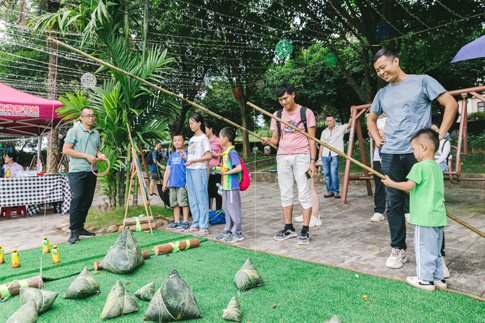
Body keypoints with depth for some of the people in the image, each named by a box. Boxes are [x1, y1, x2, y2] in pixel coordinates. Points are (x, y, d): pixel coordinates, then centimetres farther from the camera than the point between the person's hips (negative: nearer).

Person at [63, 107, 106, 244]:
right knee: (77, 198, -10)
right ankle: (74, 231, -2)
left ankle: (80, 227, 18)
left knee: (87, 200, 7)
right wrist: (86, 156, -13)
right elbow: (66, 150, -8)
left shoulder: (96, 133, 16)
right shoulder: (74, 131, -1)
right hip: (77, 170, -6)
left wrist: (100, 154, 1)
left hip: (92, 171, 6)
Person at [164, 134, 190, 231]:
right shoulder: (172, 155, 15)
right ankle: (176, 221, 19)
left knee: (183, 202, -5)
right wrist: (165, 182, 17)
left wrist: (188, 182, -12)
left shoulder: (186, 154, -2)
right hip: (172, 183, 6)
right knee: (174, 203, 10)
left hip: (182, 183, -6)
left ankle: (185, 222, 4)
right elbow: (168, 170, 19)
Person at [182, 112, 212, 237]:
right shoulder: (192, 139, 18)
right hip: (190, 171, 8)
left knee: (202, 199, -4)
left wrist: (193, 161, -17)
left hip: (200, 170, -8)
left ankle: (204, 227, 2)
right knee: (192, 200, 10)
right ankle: (196, 225, 19)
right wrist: (185, 156, 3)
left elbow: (209, 156, -16)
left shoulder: (203, 138, -7)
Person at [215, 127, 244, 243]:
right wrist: (221, 169, 10)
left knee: (234, 209, -2)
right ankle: (228, 231, 27)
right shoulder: (226, 152, 14)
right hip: (226, 186, 10)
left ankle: (237, 233, 7)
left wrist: (226, 173, -22)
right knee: (227, 209, 16)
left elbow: (239, 168, -24)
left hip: (232, 186, -10)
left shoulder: (232, 152, -16)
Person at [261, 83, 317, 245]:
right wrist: (268, 140, -11)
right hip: (282, 157, 4)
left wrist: (312, 161, -9)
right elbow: (276, 138, 13)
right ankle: (289, 228, 17)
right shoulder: (277, 115, 12)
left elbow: (312, 139, -1)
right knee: (285, 193, 7)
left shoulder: (306, 112, 1)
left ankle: (305, 230, 2)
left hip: (301, 156, -4)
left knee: (304, 193, -5)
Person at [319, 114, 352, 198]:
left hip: (334, 155, -4)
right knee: (326, 173, 0)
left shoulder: (340, 129, 8)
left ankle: (336, 191, -9)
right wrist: (320, 155, 12)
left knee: (334, 172, -17)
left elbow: (349, 125, -5)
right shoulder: (324, 132, 18)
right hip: (325, 155, 4)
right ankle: (330, 191, 8)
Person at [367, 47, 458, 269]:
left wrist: (440, 135, -9)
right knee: (394, 204, 6)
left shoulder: (422, 81, 4)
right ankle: (398, 249, 19)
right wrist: (377, 139, 13)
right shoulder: (382, 93, 18)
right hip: (390, 155, 4)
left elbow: (451, 104, 0)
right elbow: (371, 119, 31)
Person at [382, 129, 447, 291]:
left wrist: (391, 183, -9)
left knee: (423, 248, 2)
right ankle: (438, 278, 25)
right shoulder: (437, 167, 13)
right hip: (438, 216, 9)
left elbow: (409, 185, -20)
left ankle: (425, 279, 11)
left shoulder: (419, 167, -15)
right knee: (435, 249, 17)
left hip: (425, 217, -9)